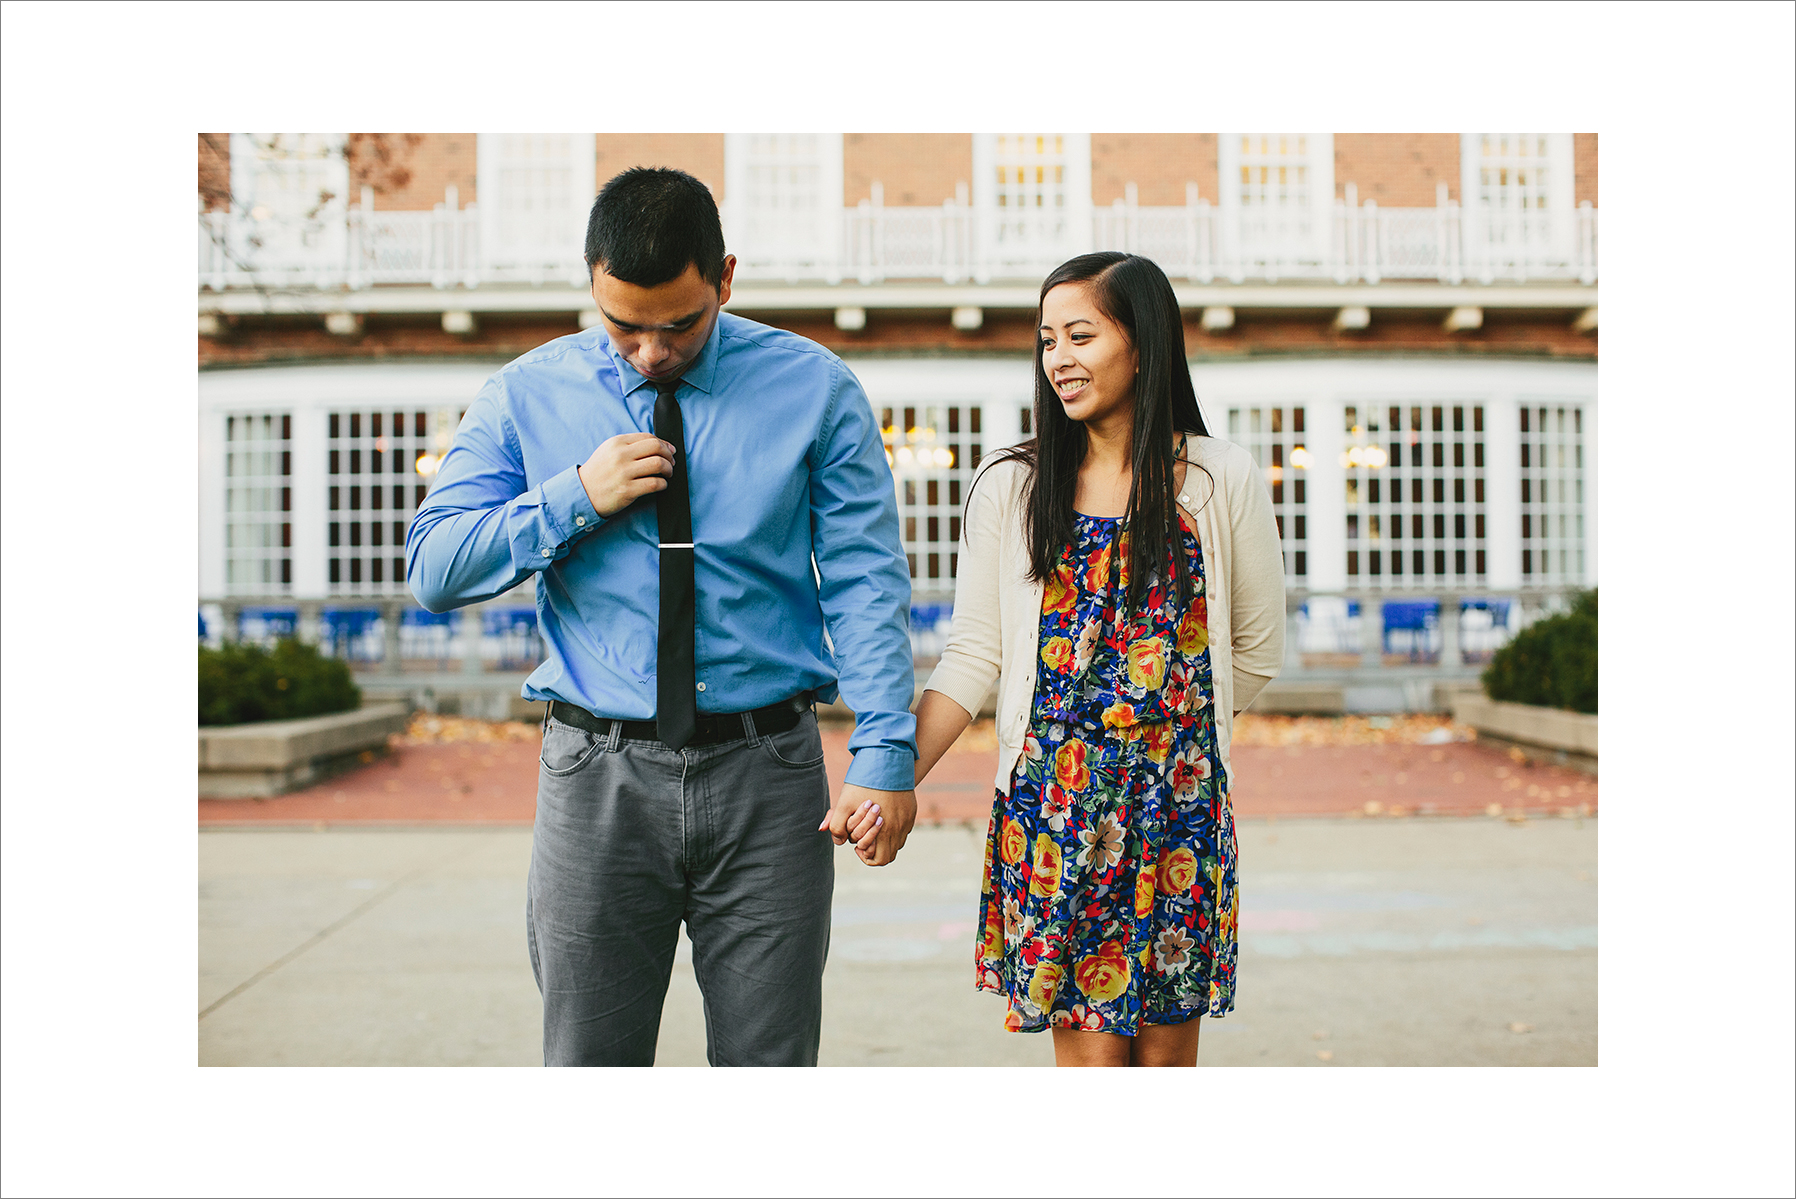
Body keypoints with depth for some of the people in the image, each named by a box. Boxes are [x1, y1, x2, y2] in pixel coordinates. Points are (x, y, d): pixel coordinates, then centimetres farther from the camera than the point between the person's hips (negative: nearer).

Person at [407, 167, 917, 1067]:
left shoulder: (814, 390, 0)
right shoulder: (526, 397, 4)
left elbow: (866, 581, -2)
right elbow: (432, 571, 2)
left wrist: (885, 754, -10)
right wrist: (577, 497, -11)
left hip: (767, 776, 0)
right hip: (598, 779, 1)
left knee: (771, 1058, 7)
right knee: (588, 1057, 8)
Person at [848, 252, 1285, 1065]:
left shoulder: (1223, 482, 1)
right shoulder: (1010, 487, 3)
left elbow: (1257, 650, 10)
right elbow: (972, 655, 1)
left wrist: (1168, 722, 10)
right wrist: (899, 778, -11)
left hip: (1178, 801, 0)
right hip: (1050, 802, 0)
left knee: (1167, 1049, 7)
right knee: (1089, 1049, 1)